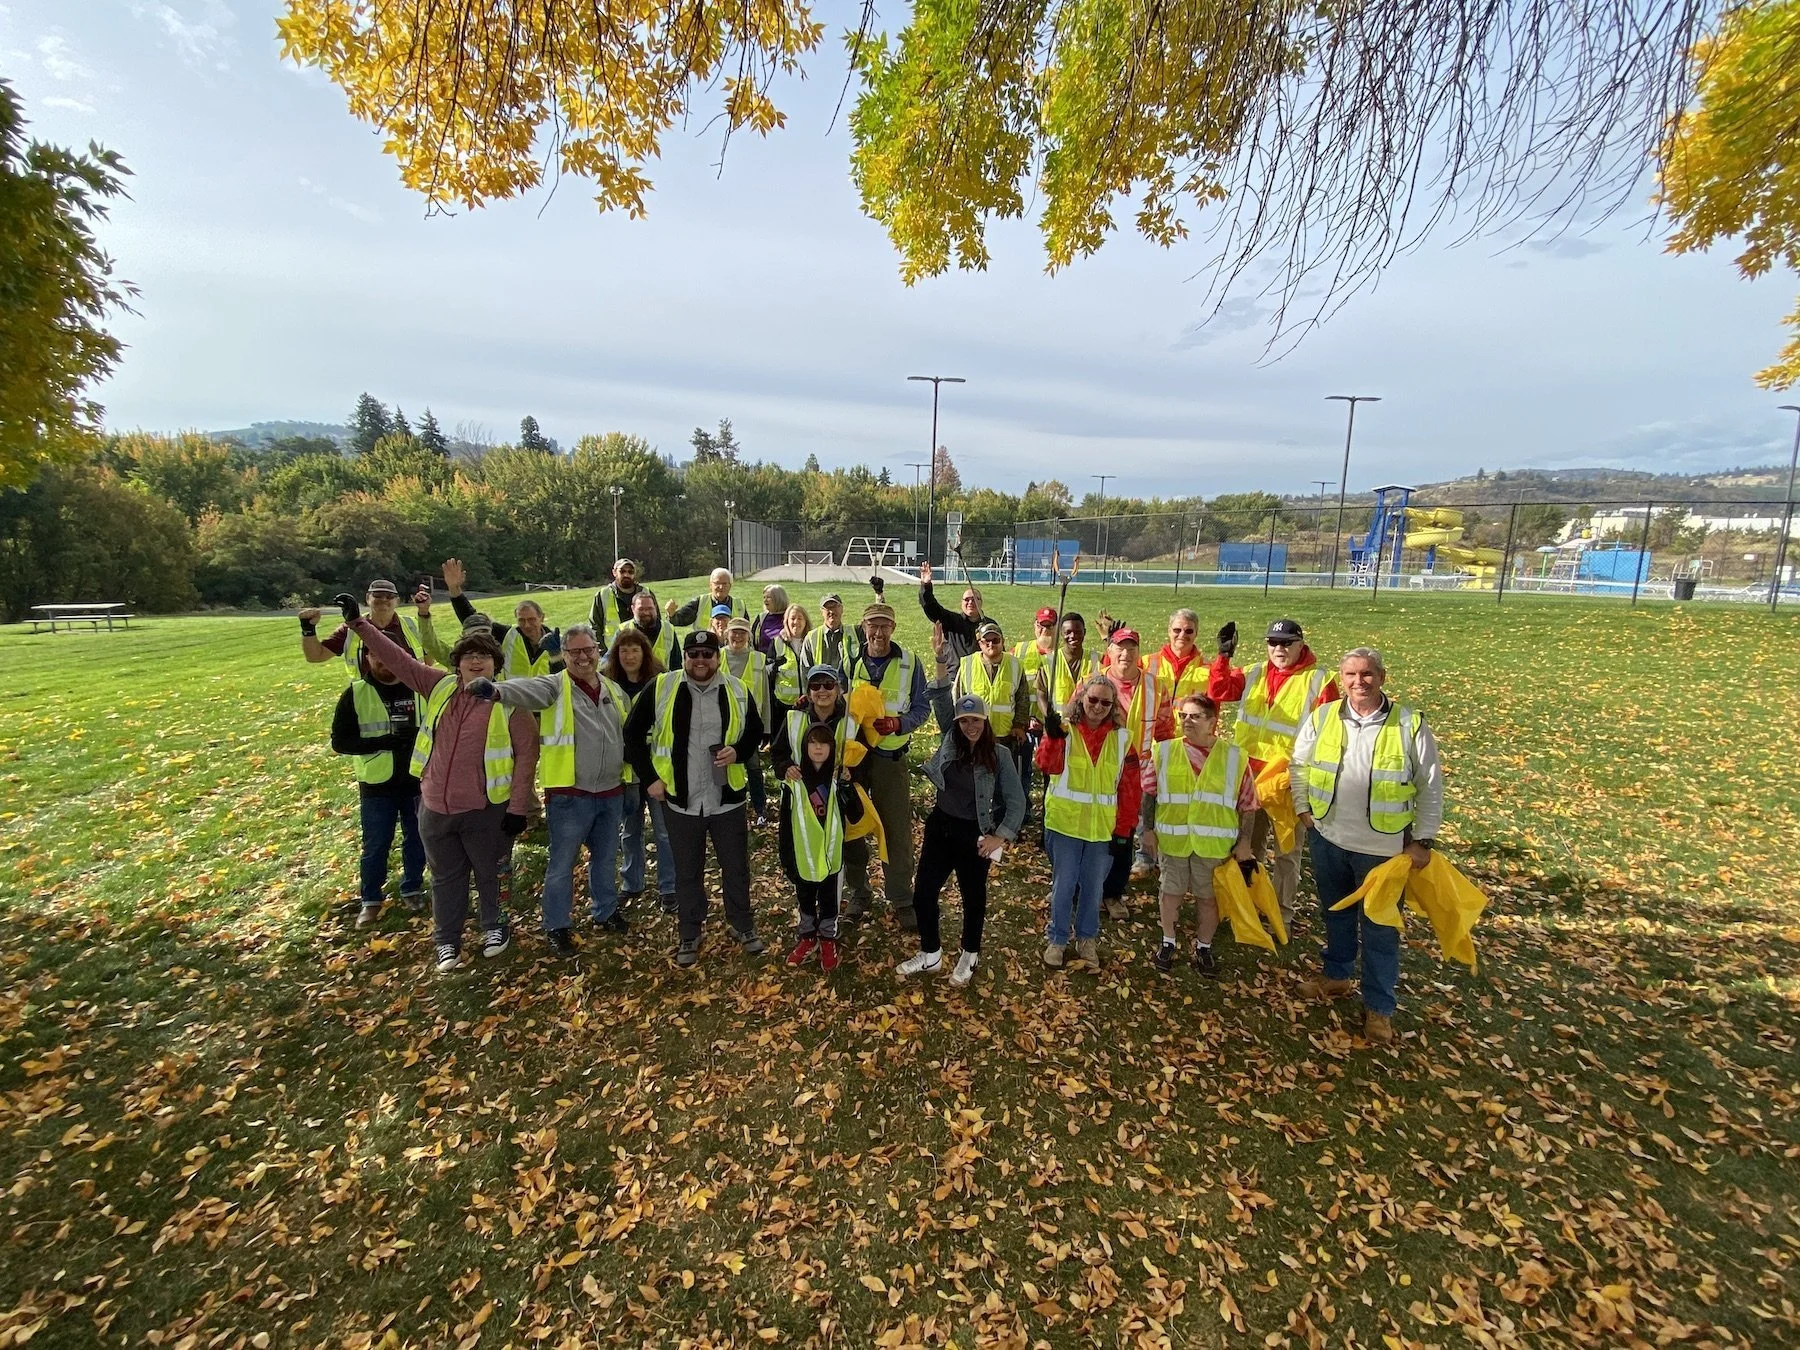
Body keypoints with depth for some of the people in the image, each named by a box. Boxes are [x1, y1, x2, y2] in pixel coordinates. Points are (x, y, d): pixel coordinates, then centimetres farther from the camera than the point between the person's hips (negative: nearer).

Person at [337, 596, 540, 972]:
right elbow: (398, 659, 7)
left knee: (489, 874, 14)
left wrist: (517, 807, -12)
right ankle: (447, 942, 35)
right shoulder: (440, 687, 3)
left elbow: (527, 754, -10)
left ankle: (494, 927, 37)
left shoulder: (510, 701, -10)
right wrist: (358, 623, 0)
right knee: (446, 878, 18)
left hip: (485, 809, -4)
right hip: (435, 808, 4)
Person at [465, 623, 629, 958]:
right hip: (570, 795, -5)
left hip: (611, 793, 5)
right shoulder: (554, 687, -9)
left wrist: (628, 780, 18)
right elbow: (527, 688, -32)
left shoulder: (614, 690, 8)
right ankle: (557, 927, 24)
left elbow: (627, 735, 18)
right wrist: (496, 689, -54)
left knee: (606, 858, 19)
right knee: (562, 863, 7)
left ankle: (605, 910, 39)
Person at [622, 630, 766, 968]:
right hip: (681, 799, -1)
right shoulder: (661, 688, -6)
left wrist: (738, 751, -10)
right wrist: (648, 777, -2)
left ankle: (743, 925, 34)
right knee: (687, 872, 14)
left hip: (727, 797, 1)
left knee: (736, 866, 13)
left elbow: (755, 731, 10)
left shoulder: (737, 691, -2)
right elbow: (633, 733, 3)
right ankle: (690, 934, 33)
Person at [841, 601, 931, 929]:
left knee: (897, 830, 2)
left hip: (891, 756, -2)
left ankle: (901, 899, 17)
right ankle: (857, 891, 29)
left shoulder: (909, 663, -3)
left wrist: (898, 723, -18)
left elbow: (922, 707, -1)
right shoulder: (850, 662, 2)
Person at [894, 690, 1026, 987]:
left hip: (973, 835, -4)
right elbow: (942, 699, -9)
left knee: (973, 897, 15)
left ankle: (969, 956, 39)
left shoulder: (999, 755, -12)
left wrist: (1000, 836, -15)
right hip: (939, 828, 4)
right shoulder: (951, 740, -3)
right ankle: (930, 954, 31)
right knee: (923, 893, 8)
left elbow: (1016, 801, -11)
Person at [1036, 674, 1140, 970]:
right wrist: (1053, 737, -43)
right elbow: (1049, 765, -24)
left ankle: (1087, 939, 33)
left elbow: (1130, 786, 3)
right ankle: (1057, 939, 25)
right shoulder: (1065, 728, -7)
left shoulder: (1122, 737, 0)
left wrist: (1123, 828, -1)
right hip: (1065, 823, -2)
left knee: (1093, 886, 14)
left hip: (1104, 828, 2)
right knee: (1063, 885, 7)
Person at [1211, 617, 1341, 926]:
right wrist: (1223, 655, -14)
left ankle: (1282, 915, 25)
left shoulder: (1320, 680, -8)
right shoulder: (1254, 674, 5)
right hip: (1247, 775, 4)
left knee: (1286, 851, 10)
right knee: (1247, 844, 18)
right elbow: (1219, 691, -4)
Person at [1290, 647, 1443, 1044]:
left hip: (1383, 846, -3)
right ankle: (1337, 975, 42)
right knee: (1335, 914, 20)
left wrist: (1423, 840, -5)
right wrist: (1303, 808, 3)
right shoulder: (1322, 718, -5)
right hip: (1328, 838, 3)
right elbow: (1298, 765, 9)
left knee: (1379, 928, 8)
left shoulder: (1409, 725, -11)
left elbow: (1430, 788, -4)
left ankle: (1379, 1007, 24)